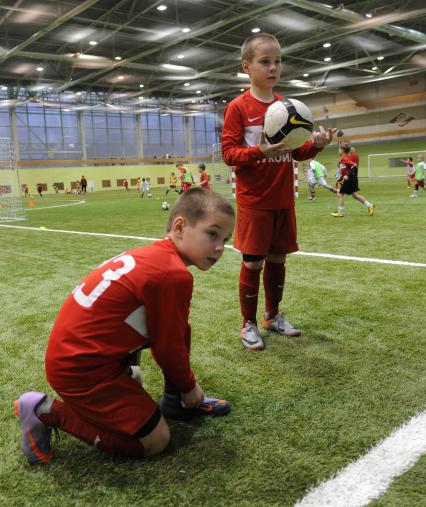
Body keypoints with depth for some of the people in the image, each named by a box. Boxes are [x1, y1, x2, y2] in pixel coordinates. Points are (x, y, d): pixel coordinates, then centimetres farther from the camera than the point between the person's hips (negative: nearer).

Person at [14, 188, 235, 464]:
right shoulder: (175, 275, -23)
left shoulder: (153, 255, 6)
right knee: (155, 442, 1)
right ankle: (48, 412, 2)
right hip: (80, 369, -9)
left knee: (181, 328, 10)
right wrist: (189, 386, 8)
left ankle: (176, 400, 25)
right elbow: (168, 348, -12)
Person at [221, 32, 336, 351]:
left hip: (283, 200, 5)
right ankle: (249, 324, 17)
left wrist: (316, 145, -7)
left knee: (278, 259, 13)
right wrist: (260, 150, -28)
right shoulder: (238, 107, -6)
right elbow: (229, 153, -11)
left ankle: (273, 316, 30)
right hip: (254, 202, -5)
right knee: (253, 263, 0)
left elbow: (297, 152, 14)